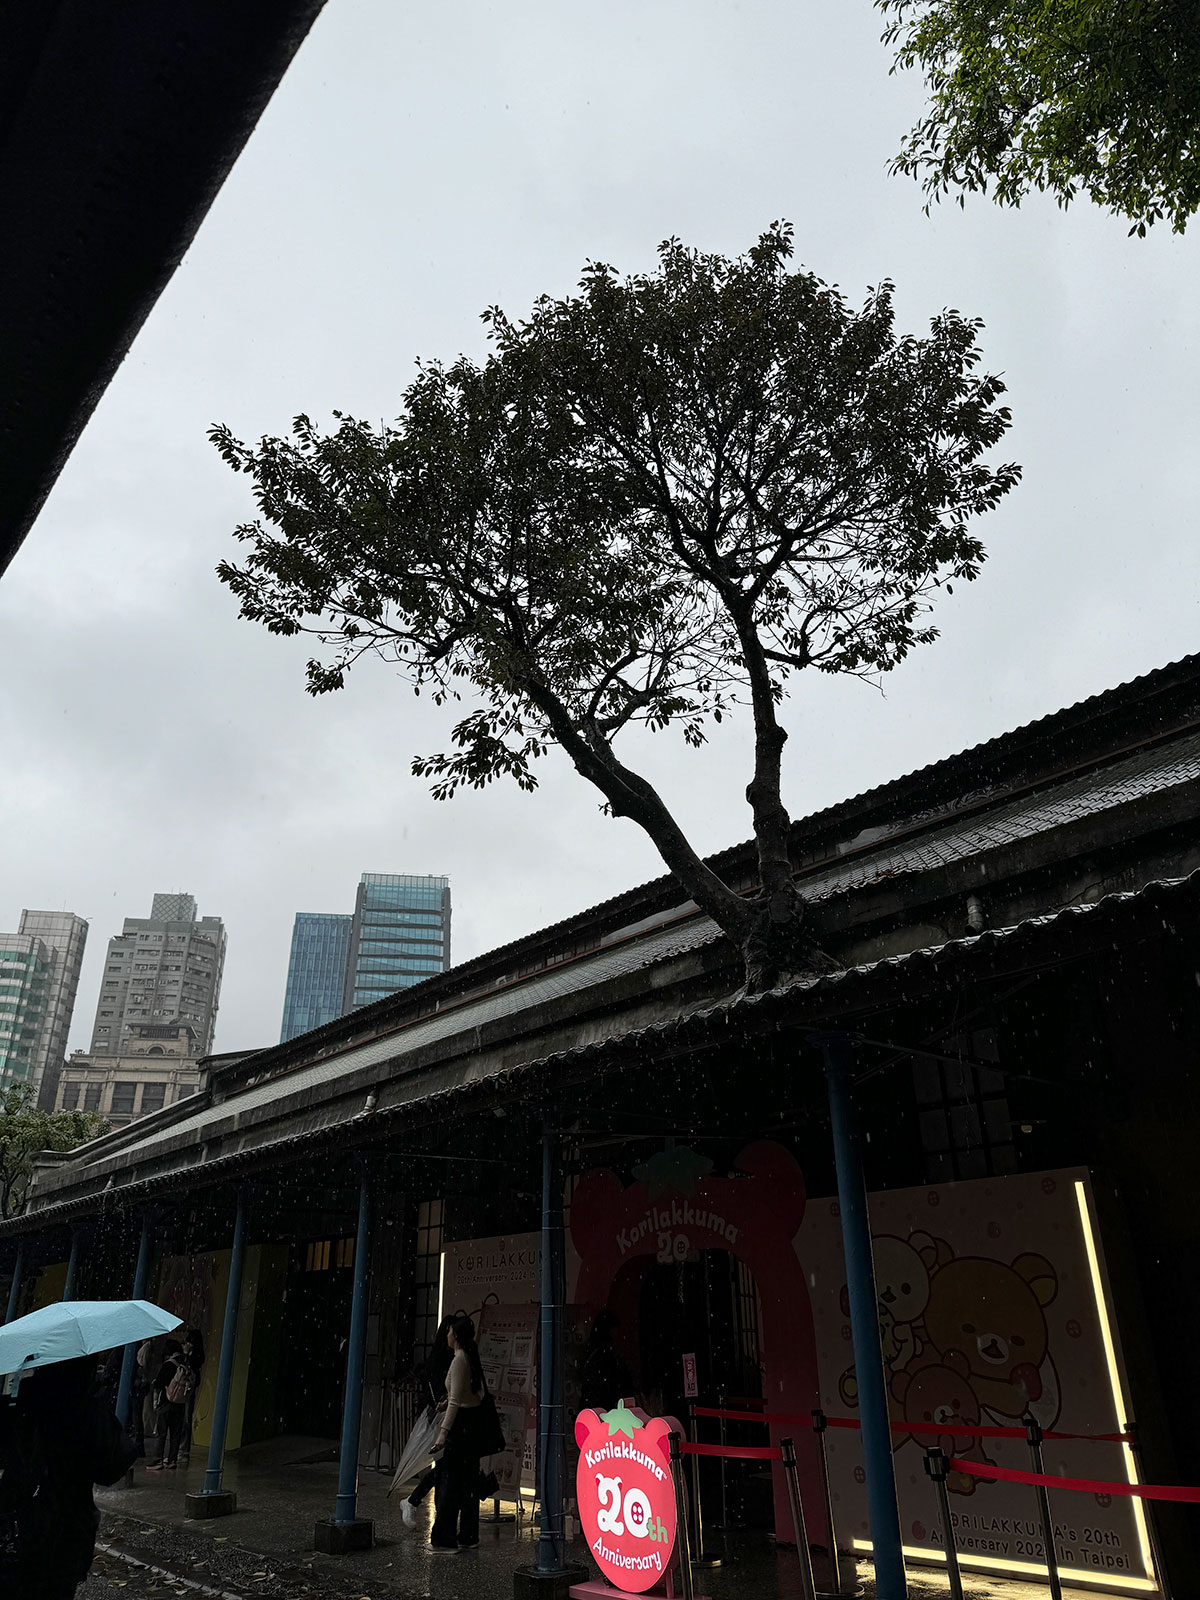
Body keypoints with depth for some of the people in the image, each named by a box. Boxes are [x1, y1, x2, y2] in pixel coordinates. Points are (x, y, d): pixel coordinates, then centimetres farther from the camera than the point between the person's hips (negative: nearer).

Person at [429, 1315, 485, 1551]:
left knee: (448, 1479, 0)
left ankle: (445, 1538, 6)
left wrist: (443, 1432, -26)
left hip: (459, 1423, -9)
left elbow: (455, 1401, -23)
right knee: (469, 1480, 13)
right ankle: (468, 1536, 19)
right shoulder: (472, 1358, 9)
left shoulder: (459, 1360, -17)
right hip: (473, 1421, 9)